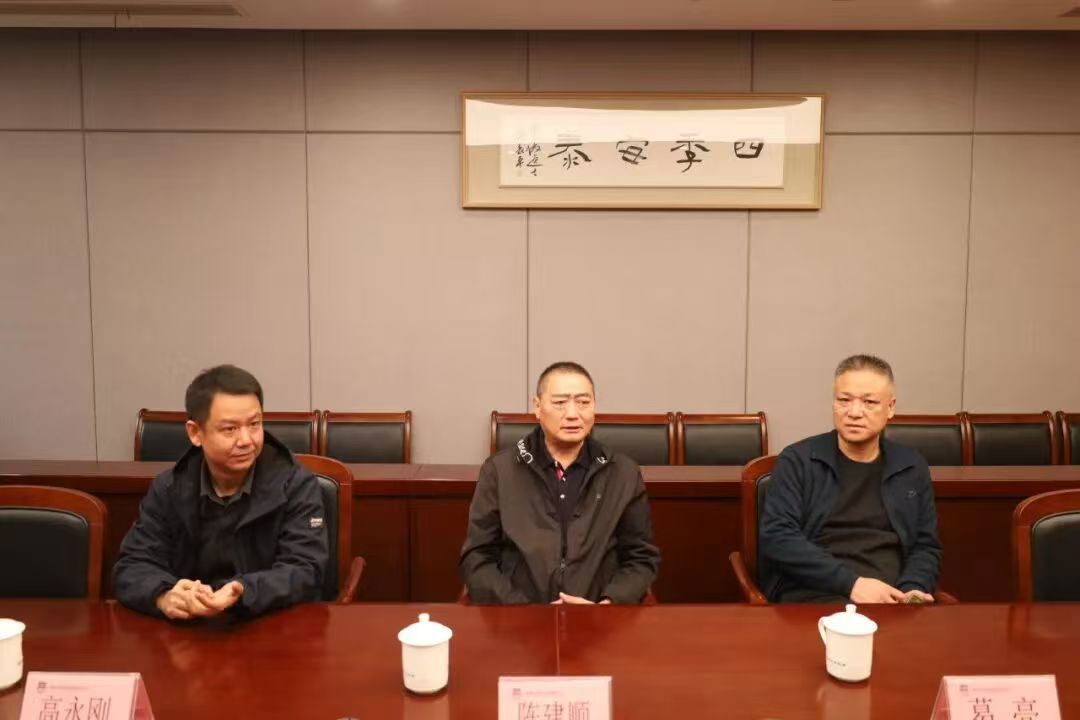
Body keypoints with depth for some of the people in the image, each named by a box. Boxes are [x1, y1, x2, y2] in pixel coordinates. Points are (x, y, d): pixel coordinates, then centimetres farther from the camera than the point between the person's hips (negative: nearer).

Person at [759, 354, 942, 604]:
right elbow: (776, 537, -7)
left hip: (891, 601, 4)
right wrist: (852, 583, -15)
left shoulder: (912, 468, 14)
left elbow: (926, 546, 16)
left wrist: (913, 590, -6)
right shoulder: (797, 460, 3)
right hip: (812, 598, -4)